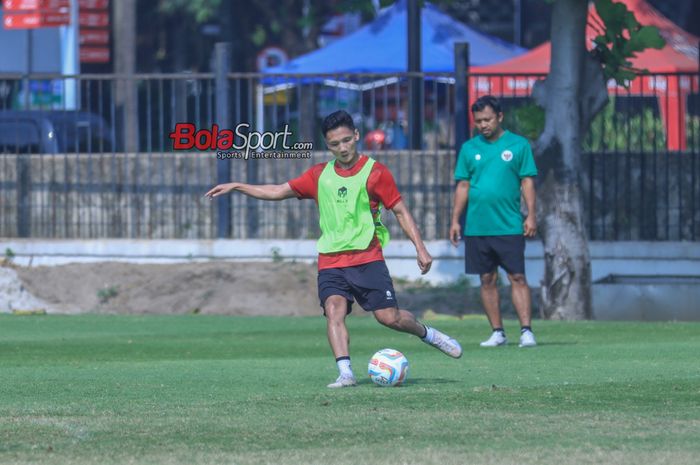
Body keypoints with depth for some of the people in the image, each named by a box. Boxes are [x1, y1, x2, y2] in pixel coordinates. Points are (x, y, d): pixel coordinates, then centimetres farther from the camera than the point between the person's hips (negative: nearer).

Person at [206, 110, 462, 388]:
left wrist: (421, 249, -5)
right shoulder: (320, 175, 12)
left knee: (389, 317, -9)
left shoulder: (374, 172, 0)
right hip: (330, 262, 3)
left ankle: (428, 334, 21)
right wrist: (236, 187, 14)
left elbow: (400, 211, 3)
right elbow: (279, 192, 19)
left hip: (367, 258, -3)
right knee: (334, 310, -21)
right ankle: (345, 373, -28)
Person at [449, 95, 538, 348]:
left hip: (509, 226, -3)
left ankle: (526, 330, -7)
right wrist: (455, 220, 6)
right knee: (487, 279, 6)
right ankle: (497, 333, 11)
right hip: (477, 228, 3)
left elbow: (527, 182, 2)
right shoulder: (469, 149, 9)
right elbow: (462, 186, 11)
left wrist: (531, 215, -6)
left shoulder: (518, 145, 2)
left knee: (517, 278, -6)